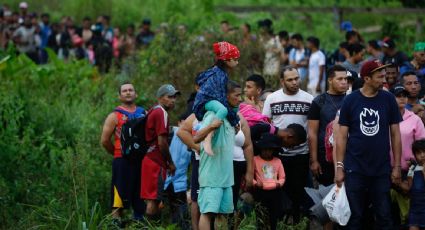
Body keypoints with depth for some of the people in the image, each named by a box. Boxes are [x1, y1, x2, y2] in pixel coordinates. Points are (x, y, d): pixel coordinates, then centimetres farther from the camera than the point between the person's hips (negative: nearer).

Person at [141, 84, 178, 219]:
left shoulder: (152, 112, 17)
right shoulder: (161, 113, -12)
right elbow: (162, 142, -17)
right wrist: (170, 163, -6)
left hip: (149, 159, 10)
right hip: (156, 162, -10)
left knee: (151, 199, 13)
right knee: (154, 199, -8)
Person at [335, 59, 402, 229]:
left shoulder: (388, 100, 0)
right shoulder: (350, 100, -2)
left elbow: (395, 134, 5)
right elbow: (342, 136, 1)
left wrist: (397, 166, 2)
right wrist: (339, 167, -4)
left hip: (381, 170, 1)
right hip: (355, 169, -1)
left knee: (384, 215, 4)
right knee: (355, 216, 6)